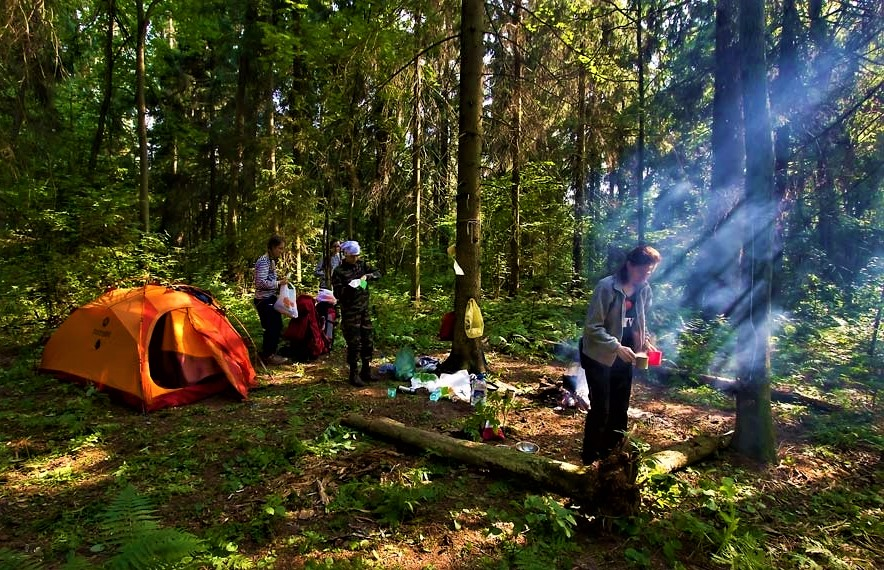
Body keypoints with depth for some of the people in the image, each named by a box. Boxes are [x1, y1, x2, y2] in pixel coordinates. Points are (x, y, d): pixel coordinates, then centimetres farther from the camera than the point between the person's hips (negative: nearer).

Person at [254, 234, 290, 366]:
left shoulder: (271, 260, 11)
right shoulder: (264, 261, -18)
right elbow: (261, 283, -25)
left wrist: (278, 278, 6)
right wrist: (279, 283, -20)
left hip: (270, 299, 10)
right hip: (264, 300, -10)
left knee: (276, 326, 14)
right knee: (273, 327, -4)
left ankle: (266, 352, 26)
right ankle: (269, 355, 9)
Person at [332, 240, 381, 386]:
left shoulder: (361, 265, 7)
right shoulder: (339, 271, -10)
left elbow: (378, 273, 7)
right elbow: (338, 293, -13)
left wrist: (367, 276, -12)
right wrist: (350, 287, -30)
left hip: (364, 309, 6)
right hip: (350, 312, -6)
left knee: (368, 342, 11)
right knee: (354, 344, -4)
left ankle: (366, 371, 25)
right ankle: (353, 374, 9)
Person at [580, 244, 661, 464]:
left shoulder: (644, 291, 0)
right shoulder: (607, 287, -20)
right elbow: (593, 327, -22)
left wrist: (645, 341, -4)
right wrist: (616, 347, -30)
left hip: (623, 356, 7)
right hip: (599, 355, -6)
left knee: (620, 408, 13)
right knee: (600, 409, -3)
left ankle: (611, 454, 31)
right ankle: (590, 460, 14)